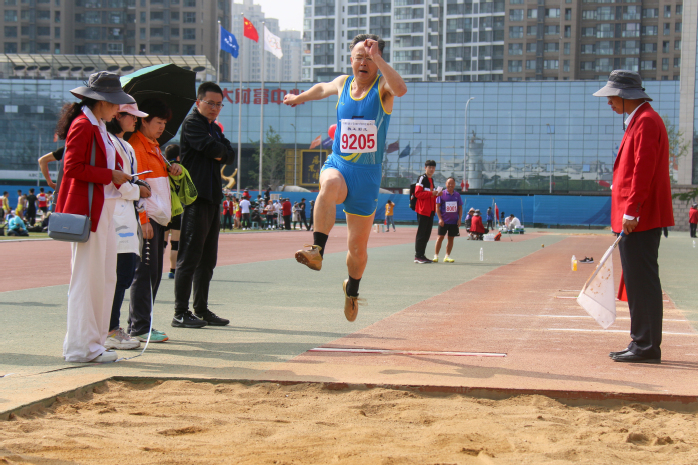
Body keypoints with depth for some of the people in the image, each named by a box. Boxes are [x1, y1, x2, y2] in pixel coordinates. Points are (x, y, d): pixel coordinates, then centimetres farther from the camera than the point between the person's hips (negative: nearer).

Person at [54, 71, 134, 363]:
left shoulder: (99, 128, 20)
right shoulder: (82, 126, -11)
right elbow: (73, 168, -19)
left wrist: (122, 179, 10)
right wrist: (110, 175, -14)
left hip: (105, 212, 10)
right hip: (87, 211, -10)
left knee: (106, 278, 11)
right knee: (87, 278, -6)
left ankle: (94, 341, 18)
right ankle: (80, 346, 0)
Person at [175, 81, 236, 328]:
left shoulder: (215, 128, 23)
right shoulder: (191, 123, -5)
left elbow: (230, 155, 14)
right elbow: (210, 148, -17)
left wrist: (219, 153, -6)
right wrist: (222, 151, 3)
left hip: (213, 198, 9)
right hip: (196, 197, -9)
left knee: (208, 259, 11)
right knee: (190, 257, -8)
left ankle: (202, 309, 17)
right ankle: (181, 313, -4)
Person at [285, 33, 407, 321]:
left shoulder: (383, 87, -5)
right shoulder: (342, 83, 7)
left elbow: (401, 89, -31)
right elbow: (322, 89, 32)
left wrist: (377, 58, -35)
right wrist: (298, 97, 49)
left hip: (367, 174, -1)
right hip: (338, 164, 2)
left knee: (358, 248, 8)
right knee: (330, 185, -39)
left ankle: (352, 288, 37)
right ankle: (317, 250, -43)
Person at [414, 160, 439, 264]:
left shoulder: (431, 180, 20)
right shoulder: (422, 178, -7)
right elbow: (417, 193, -15)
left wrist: (436, 194, 7)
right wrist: (431, 193, -20)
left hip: (430, 211, 9)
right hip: (422, 210, -9)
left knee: (427, 234, 8)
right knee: (421, 233, -8)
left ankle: (422, 255, 13)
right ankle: (418, 256, -6)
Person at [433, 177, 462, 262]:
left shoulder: (457, 195, 7)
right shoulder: (442, 194, -3)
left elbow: (460, 208, 11)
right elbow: (437, 207, -4)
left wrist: (459, 219, 2)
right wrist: (440, 219, -11)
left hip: (454, 221, 3)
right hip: (443, 221, -3)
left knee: (451, 238, 7)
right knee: (440, 237, -5)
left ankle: (447, 256, 14)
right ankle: (436, 255, 0)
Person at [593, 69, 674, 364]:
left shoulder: (646, 121, -12)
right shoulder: (637, 121, 19)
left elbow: (644, 169, -20)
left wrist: (632, 211, -22)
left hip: (640, 219, -11)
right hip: (633, 219, 11)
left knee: (642, 281, -7)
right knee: (637, 281, 13)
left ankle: (647, 348, -4)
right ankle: (641, 343, 19)